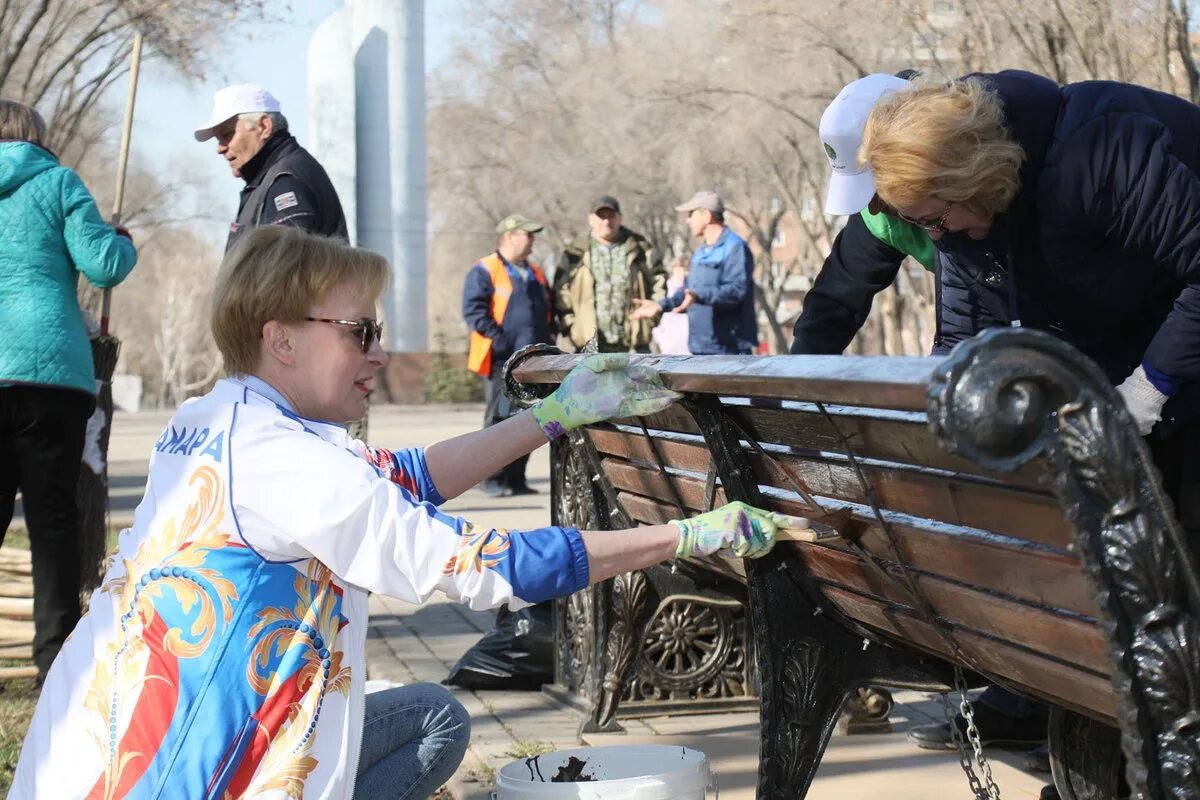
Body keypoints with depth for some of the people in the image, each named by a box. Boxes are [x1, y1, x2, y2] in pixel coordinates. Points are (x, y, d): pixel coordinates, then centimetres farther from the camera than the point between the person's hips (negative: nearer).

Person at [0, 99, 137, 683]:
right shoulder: (56, 182, 5)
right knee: (53, 515, 3)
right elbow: (102, 265, -4)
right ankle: (57, 654, 1)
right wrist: (124, 242, 17)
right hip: (51, 370, -2)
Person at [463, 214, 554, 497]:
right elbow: (473, 310, -13)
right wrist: (499, 339, -19)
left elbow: (547, 311, 28)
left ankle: (516, 478, 15)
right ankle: (494, 480, 0)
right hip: (502, 360, -7)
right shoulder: (484, 271, -5)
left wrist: (547, 339, 13)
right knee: (499, 419, -4)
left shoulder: (535, 274, 19)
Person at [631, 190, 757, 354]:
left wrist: (700, 295, -34)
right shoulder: (701, 252, 18)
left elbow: (736, 290, -23)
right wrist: (662, 305, 9)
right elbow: (689, 291, 23)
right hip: (702, 347, 9)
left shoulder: (735, 247, -11)